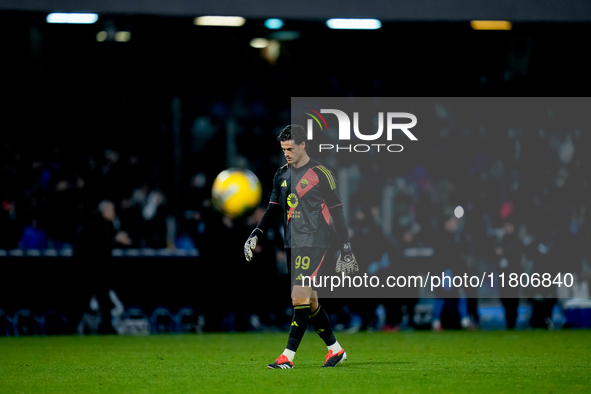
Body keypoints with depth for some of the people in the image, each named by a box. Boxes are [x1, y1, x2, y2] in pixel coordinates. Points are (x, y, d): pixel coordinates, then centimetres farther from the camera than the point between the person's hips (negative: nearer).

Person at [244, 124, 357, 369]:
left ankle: (288, 356, -16)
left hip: (313, 244, -7)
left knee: (300, 296, -15)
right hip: (292, 245, 7)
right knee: (310, 301, 9)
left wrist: (346, 250, -5)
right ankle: (335, 349, 22)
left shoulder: (320, 174, -7)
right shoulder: (282, 175, 13)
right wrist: (255, 235, 5)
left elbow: (336, 213, -4)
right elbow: (274, 209, 19)